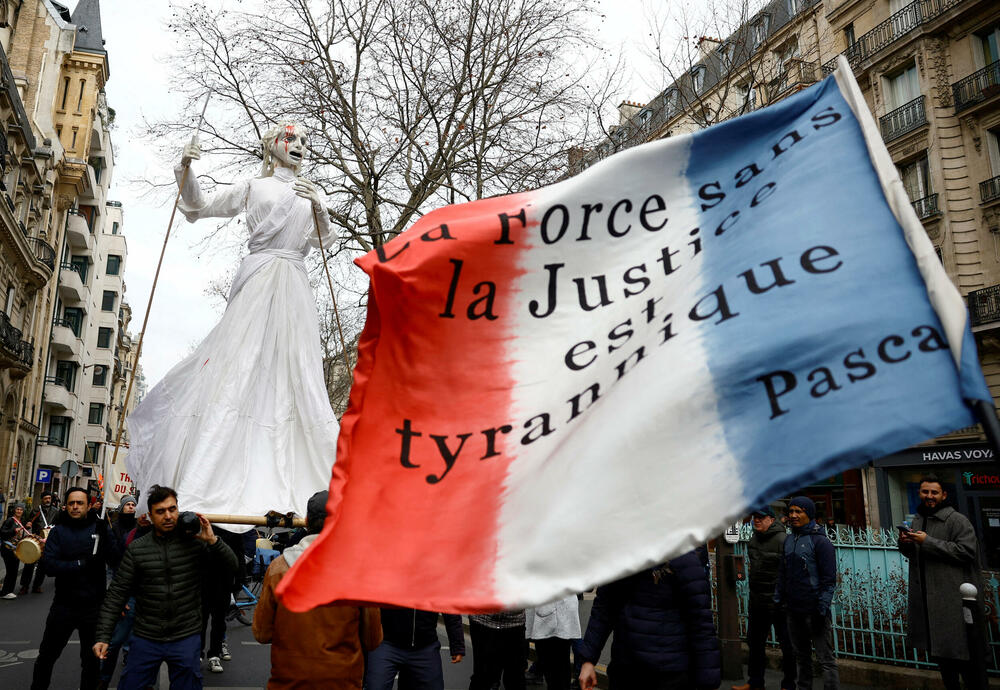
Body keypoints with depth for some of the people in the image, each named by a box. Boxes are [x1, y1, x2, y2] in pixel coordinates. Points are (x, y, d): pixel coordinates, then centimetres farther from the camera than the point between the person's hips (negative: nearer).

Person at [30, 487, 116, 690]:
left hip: (93, 607, 0)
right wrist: (82, 564, -23)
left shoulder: (99, 529, -2)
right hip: (64, 605, 0)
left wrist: (105, 537, -27)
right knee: (46, 656, 16)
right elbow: (48, 565, -16)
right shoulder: (58, 531, -3)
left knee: (91, 660, 15)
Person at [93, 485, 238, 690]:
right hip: (145, 639, 1)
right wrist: (103, 636, -4)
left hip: (186, 638, -1)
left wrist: (213, 541, -20)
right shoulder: (136, 549, -1)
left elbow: (231, 567, -5)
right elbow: (117, 593, 0)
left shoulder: (194, 541, -5)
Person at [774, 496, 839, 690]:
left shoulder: (820, 541, -8)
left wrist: (822, 608, -16)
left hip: (814, 610, -7)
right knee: (801, 657, 16)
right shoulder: (788, 541, 12)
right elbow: (782, 574, 18)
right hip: (793, 610, 7)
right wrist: (778, 599, 12)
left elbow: (829, 579, -11)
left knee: (825, 659, -3)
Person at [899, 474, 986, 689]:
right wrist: (904, 543, 2)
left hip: (954, 600, -7)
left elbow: (967, 551, -22)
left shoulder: (957, 520, -9)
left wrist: (928, 541, -22)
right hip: (927, 600, 8)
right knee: (939, 652, 17)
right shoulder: (917, 520, 14)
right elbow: (912, 555, 25)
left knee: (962, 653, -3)